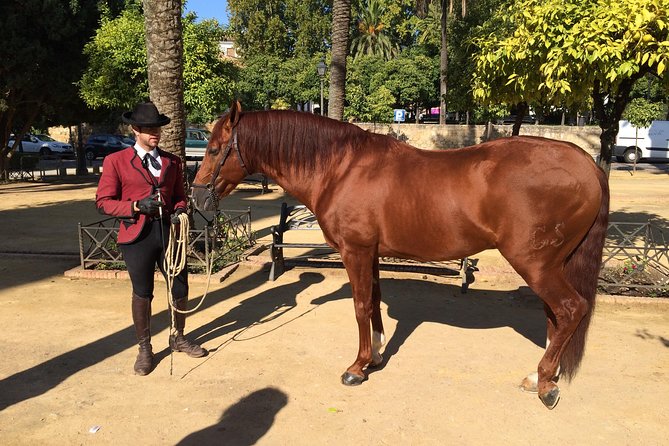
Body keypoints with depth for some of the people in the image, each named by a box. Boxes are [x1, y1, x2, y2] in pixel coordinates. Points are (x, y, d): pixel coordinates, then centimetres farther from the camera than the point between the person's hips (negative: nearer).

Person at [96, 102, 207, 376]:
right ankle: (144, 348, 27)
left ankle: (178, 338, 36)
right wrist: (136, 206, -18)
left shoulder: (172, 161, 9)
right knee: (142, 294, 7)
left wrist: (180, 209, -7)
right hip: (137, 235, -4)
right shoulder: (116, 161, -3)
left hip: (169, 231, 4)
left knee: (181, 288, 12)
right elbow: (103, 202, -4)